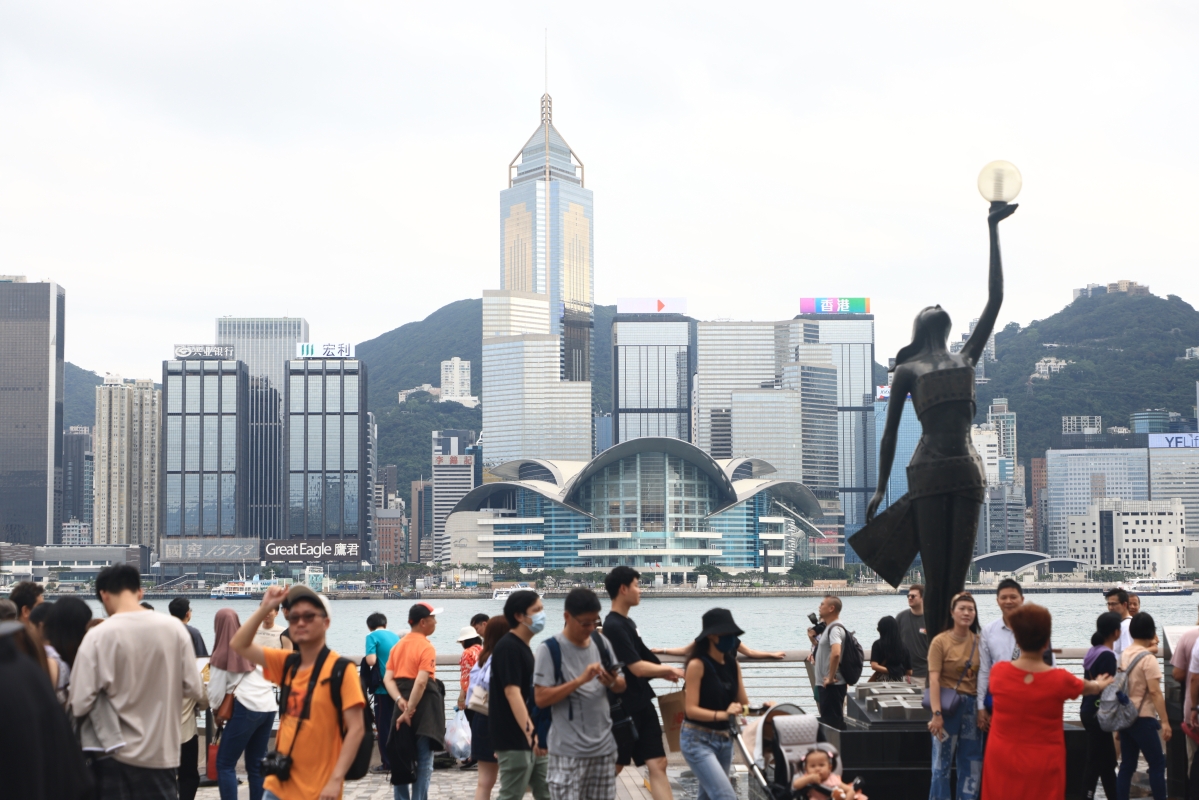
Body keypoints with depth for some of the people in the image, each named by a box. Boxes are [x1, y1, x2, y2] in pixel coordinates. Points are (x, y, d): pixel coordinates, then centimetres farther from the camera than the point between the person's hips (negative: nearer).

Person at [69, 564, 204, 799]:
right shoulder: (174, 628, -6)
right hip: (161, 753, 2)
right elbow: (194, 690, -1)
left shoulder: (98, 636, -13)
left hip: (115, 754, -2)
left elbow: (80, 705, -13)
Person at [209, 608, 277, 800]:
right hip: (268, 706, 6)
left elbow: (216, 692, -1)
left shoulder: (221, 656, -2)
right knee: (256, 765, 12)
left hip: (247, 708, -6)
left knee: (225, 764, 2)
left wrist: (214, 707, 15)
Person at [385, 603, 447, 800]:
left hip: (403, 704, 7)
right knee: (424, 762, -1)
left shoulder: (398, 645, 11)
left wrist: (400, 700, -11)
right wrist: (410, 711, -22)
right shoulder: (426, 647, -12)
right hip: (423, 706, -7)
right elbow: (421, 682, -22)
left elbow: (388, 678, 1)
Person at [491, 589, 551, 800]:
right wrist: (530, 732, -35)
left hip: (531, 740, 9)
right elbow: (512, 692, -26)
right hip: (514, 740, -9)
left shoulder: (523, 647, 14)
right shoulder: (508, 648, -16)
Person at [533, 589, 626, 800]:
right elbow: (540, 698, -16)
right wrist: (580, 680, -23)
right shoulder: (550, 649, -10)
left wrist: (613, 682, -10)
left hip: (604, 746, 6)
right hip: (568, 751, -5)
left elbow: (621, 686, 14)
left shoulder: (601, 643, 7)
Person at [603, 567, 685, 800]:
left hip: (642, 704, 9)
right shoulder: (614, 626, -18)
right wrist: (669, 669, -7)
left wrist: (663, 672, -1)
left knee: (658, 765, 3)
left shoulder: (627, 622, 13)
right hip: (624, 709, -9)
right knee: (612, 769, 3)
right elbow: (637, 668, -20)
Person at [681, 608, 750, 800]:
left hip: (725, 740, 7)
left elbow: (744, 704, 5)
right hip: (698, 740, -7)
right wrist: (722, 714, -34)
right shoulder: (697, 665, -14)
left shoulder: (733, 665, 5)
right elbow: (691, 709, -20)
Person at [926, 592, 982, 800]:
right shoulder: (940, 641, -8)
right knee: (942, 763, 1)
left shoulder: (978, 642, 6)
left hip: (971, 706, 4)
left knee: (972, 765, 8)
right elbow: (934, 679, -14)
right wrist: (936, 713, -21)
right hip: (948, 705, -4)